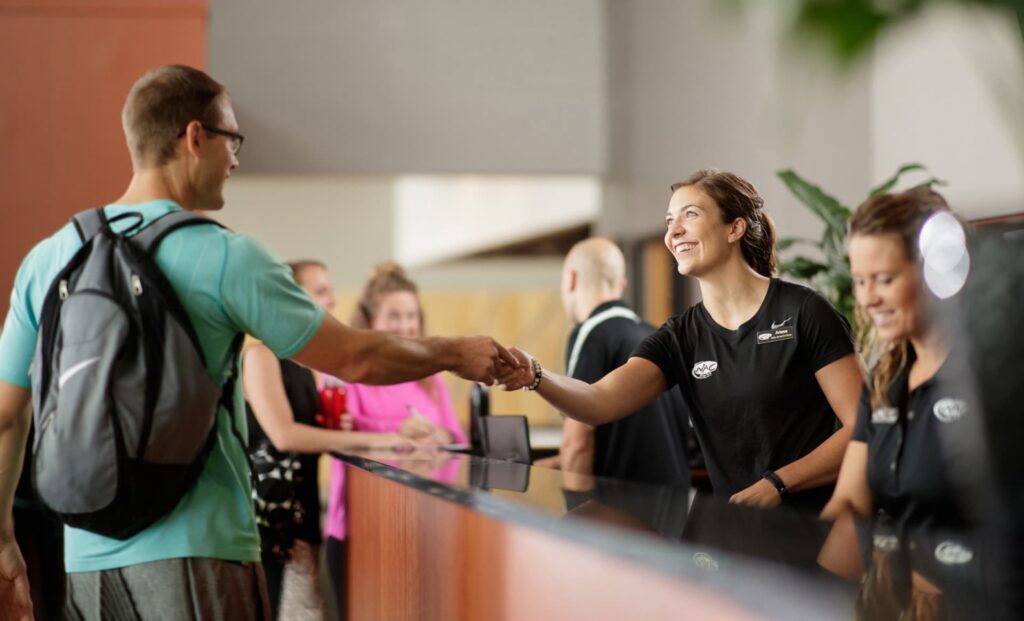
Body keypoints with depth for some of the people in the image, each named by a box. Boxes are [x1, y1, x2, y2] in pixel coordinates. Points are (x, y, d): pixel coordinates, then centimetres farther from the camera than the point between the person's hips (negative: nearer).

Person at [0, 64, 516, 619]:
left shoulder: (45, 259, 7)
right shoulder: (225, 258, -8)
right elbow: (356, 359, -2)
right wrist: (455, 354, 15)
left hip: (84, 563, 6)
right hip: (192, 551, -5)